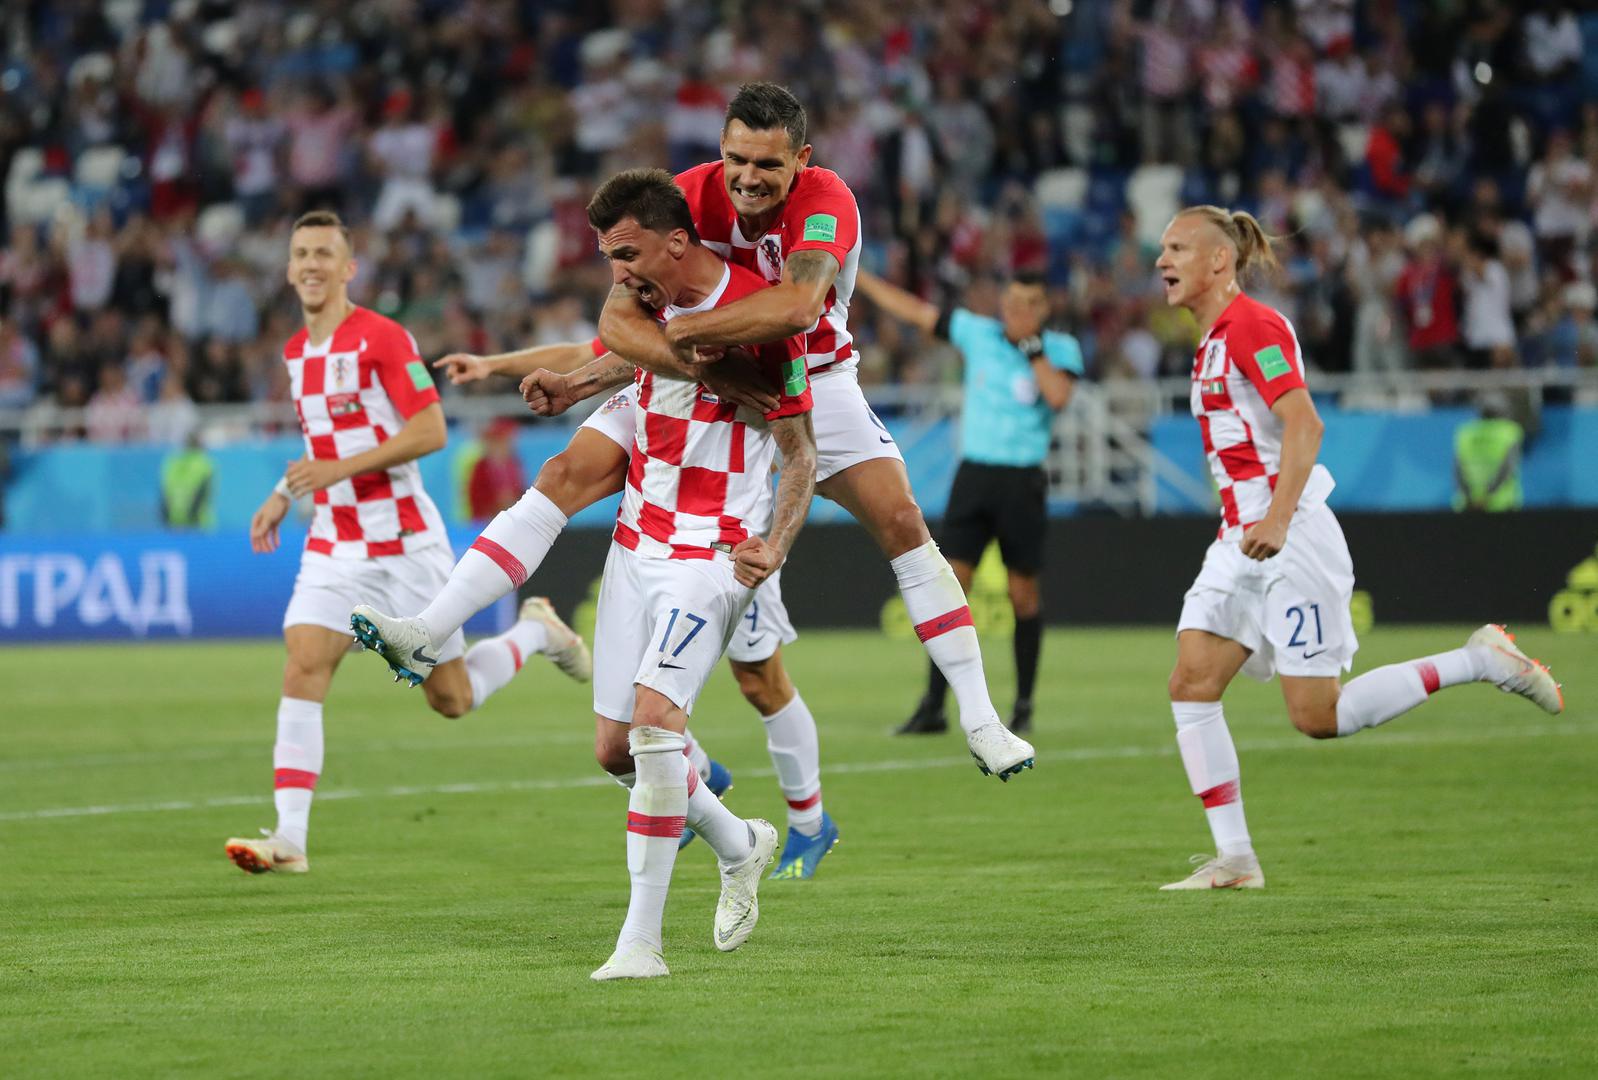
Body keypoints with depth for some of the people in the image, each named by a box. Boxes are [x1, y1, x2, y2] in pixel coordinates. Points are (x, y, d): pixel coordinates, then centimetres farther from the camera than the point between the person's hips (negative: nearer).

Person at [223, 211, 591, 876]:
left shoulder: (383, 338, -12)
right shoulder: (297, 353, 11)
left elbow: (430, 430, -18)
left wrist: (341, 468, -25)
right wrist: (284, 496, 14)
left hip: (404, 541, -5)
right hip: (333, 543, 5)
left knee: (452, 698, 4)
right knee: (302, 670, -15)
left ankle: (535, 633, 35)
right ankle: (289, 837, -19)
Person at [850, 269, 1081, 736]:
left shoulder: (1061, 349, -2)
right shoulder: (977, 332, 5)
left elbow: (1059, 396, -20)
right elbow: (914, 311, 12)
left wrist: (1031, 346, -17)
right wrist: (855, 275, 13)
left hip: (1022, 481, -2)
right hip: (973, 473, 2)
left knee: (1023, 592, 3)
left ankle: (1024, 704, 17)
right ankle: (933, 706, -7)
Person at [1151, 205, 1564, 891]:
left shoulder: (1250, 326, -13)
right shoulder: (1213, 340, 17)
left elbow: (1303, 423, -24)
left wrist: (1277, 519, -32)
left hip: (1291, 537, -9)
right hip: (1241, 538, 9)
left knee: (1318, 717, -9)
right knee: (1190, 685, -3)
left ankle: (1479, 661, 5)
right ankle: (1234, 858, -2)